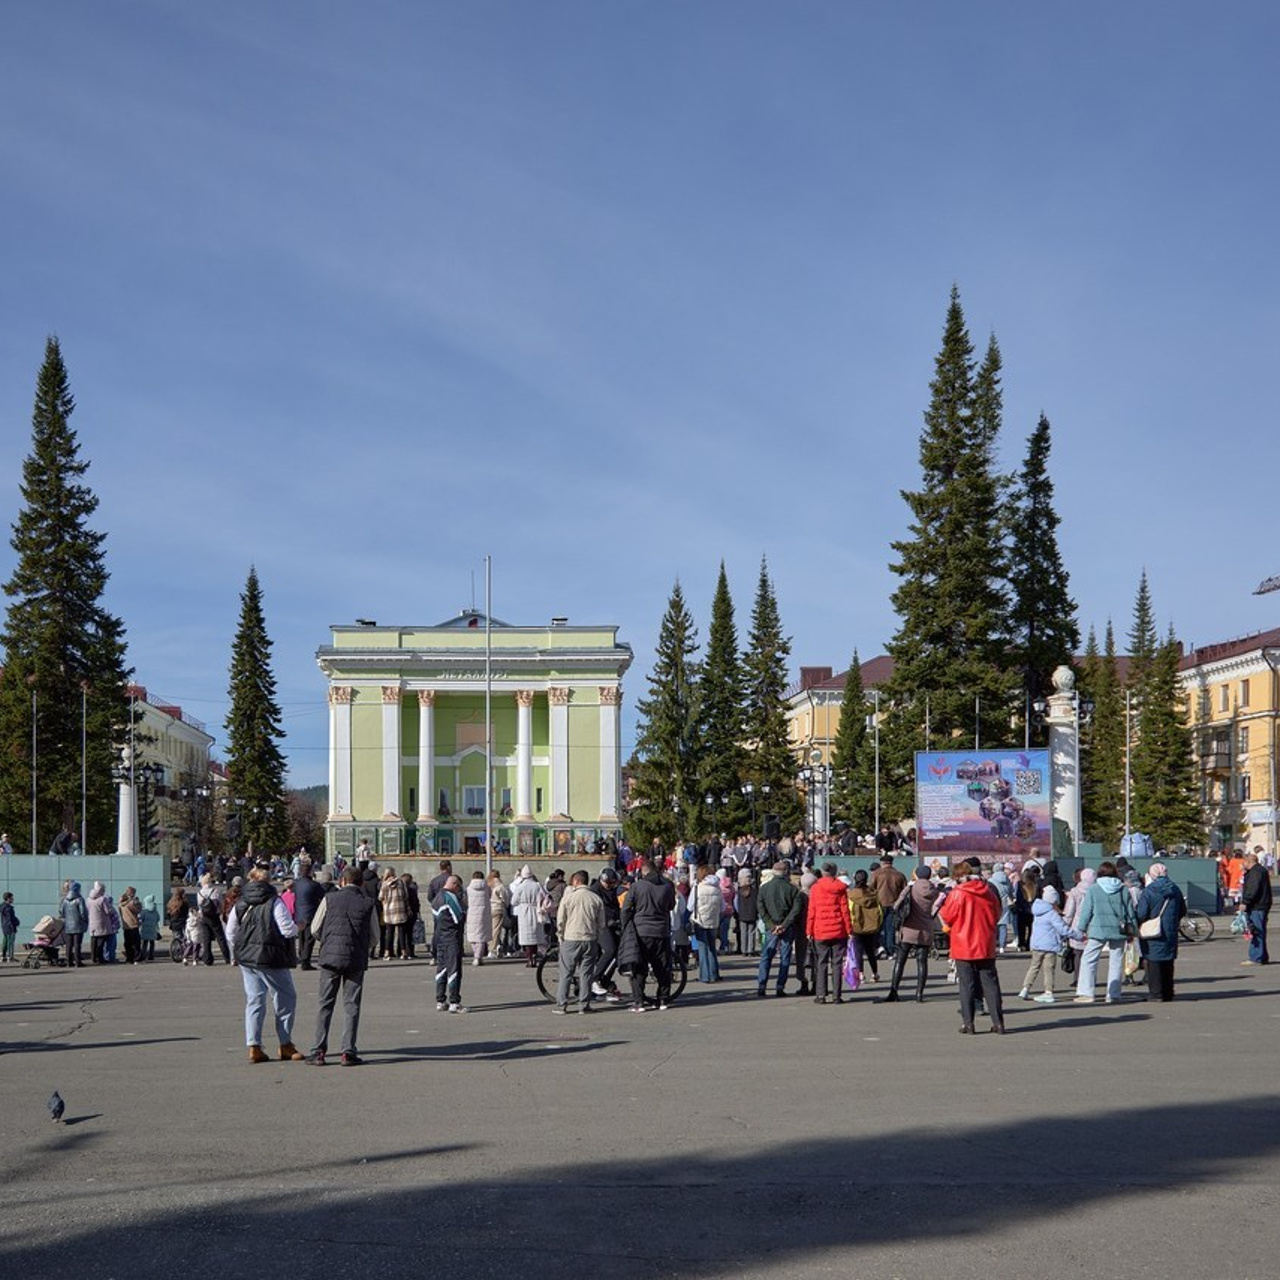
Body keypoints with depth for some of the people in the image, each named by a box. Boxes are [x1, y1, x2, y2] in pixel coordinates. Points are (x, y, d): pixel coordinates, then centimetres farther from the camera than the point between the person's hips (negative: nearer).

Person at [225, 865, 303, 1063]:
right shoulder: (274, 902, -9)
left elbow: (230, 933, 12)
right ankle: (285, 1044, 9)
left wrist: (237, 954, 24)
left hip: (246, 958, 5)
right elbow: (287, 929, -14)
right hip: (271, 958, -5)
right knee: (286, 998, 7)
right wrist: (297, 928, 7)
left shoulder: (240, 904, 8)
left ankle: (254, 1046, 2)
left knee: (254, 1000, 9)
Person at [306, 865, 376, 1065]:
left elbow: (315, 930, 6)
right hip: (357, 959, 0)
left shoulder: (329, 899, 1)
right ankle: (348, 1052, 1)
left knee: (325, 1004, 7)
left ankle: (318, 1051, 4)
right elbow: (373, 936, 9)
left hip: (330, 956, 0)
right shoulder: (368, 904, 2)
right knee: (351, 1005, 5)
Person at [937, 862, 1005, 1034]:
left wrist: (941, 905, 15)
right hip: (986, 947, 3)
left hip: (964, 947, -3)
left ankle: (968, 1023, 1)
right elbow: (996, 915, 13)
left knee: (967, 985, 2)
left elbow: (946, 918, -3)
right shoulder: (988, 891, 2)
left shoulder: (957, 894, -11)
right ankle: (998, 1022, 5)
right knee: (990, 983, 7)